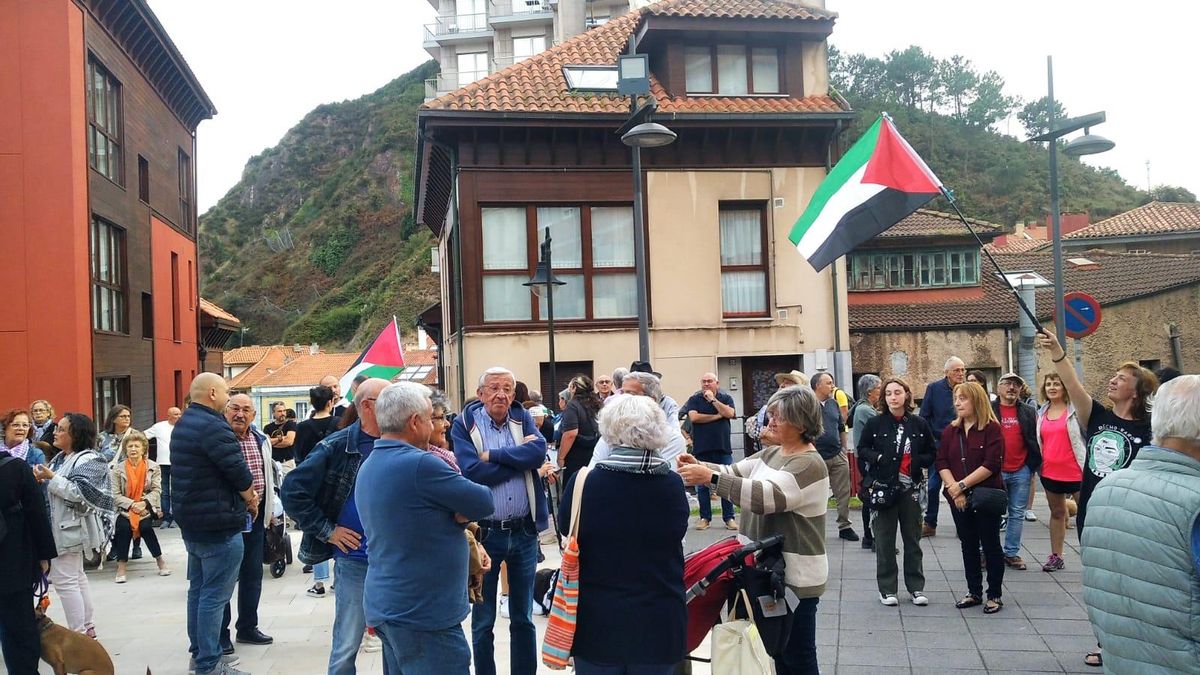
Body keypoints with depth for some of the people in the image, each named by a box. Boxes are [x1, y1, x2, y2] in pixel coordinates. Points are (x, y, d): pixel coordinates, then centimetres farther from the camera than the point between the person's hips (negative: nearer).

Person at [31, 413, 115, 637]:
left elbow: (80, 493, -25)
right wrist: (42, 478, 0)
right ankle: (87, 627, 25)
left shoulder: (87, 460, -15)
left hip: (72, 528, -10)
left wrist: (51, 478, -21)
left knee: (65, 579, -9)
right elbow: (54, 491, 18)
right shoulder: (61, 457, 13)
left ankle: (78, 633, -4)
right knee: (77, 577, 16)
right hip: (63, 526, 10)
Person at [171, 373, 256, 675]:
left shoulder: (183, 424, 12)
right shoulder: (213, 427, -20)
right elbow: (239, 473, -18)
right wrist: (251, 501, 1)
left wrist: (244, 496, 11)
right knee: (214, 594, -4)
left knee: (198, 589, 17)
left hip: (191, 519, 10)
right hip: (218, 523, -10)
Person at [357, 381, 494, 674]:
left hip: (386, 605, 9)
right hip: (424, 615, -9)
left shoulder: (369, 466, 10)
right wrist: (461, 511, 8)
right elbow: (484, 502, -12)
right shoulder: (420, 464, -20)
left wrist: (456, 513, -5)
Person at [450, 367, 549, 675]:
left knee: (523, 618, 16)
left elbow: (539, 452, -14)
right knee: (483, 621, 11)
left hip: (524, 532, 3)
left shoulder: (523, 418, 4)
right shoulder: (464, 424, -6)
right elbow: (473, 472, -20)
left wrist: (493, 455, -18)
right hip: (484, 533, -3)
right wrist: (519, 457, -14)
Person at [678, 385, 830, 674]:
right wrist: (699, 465, -10)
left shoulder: (810, 465, -19)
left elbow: (765, 496, -30)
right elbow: (734, 473, 10)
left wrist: (710, 477, -32)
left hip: (796, 576, -8)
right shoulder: (771, 453, 9)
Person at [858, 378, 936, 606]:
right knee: (885, 540, 5)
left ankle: (916, 587, 19)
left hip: (911, 487, 1)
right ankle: (887, 588, 14)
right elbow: (862, 449, 5)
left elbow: (931, 454, 8)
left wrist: (917, 460, -10)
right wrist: (877, 458, -12)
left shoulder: (919, 424, 1)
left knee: (913, 539, 9)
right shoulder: (875, 423, -3)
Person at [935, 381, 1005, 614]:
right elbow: (941, 462, 2)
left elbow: (991, 465, -17)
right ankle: (974, 592, 23)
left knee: (990, 545, 5)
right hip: (959, 499, 5)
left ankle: (995, 595, 15)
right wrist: (953, 488, -13)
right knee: (968, 545, 13)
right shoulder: (950, 430, 8)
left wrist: (962, 485, -18)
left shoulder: (991, 429, -9)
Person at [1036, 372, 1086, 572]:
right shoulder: (1042, 412, 9)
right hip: (1050, 472, 6)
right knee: (1057, 513, 14)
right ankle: (1056, 556, 22)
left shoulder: (1075, 410, -7)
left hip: (1075, 471, -6)